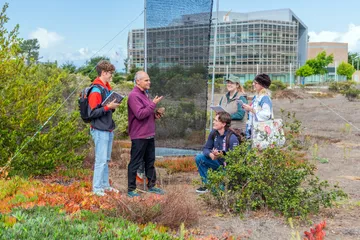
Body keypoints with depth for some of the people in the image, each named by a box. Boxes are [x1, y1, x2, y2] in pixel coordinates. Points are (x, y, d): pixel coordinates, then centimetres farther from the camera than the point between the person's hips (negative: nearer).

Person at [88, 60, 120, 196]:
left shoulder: (107, 88, 14)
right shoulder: (96, 91, -15)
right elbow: (93, 113, -19)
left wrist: (114, 106, 2)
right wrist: (108, 107, -21)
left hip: (109, 130, 9)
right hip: (100, 130, -9)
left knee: (106, 160, 16)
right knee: (101, 160, -5)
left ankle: (105, 185, 25)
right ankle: (96, 188, 4)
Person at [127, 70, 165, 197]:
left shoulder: (144, 94, 15)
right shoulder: (134, 95, -16)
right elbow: (140, 114, -23)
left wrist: (155, 114, 6)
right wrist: (153, 104, -19)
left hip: (149, 135, 10)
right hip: (139, 136, -10)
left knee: (150, 161, 15)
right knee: (135, 163, -1)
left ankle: (151, 186, 26)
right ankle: (131, 189, 8)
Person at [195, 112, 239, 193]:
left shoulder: (232, 138, -25)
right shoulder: (213, 133, -5)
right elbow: (206, 148, 0)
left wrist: (221, 155, -39)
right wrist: (210, 154, -23)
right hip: (218, 162, 7)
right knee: (199, 158, -10)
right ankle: (206, 184, 2)